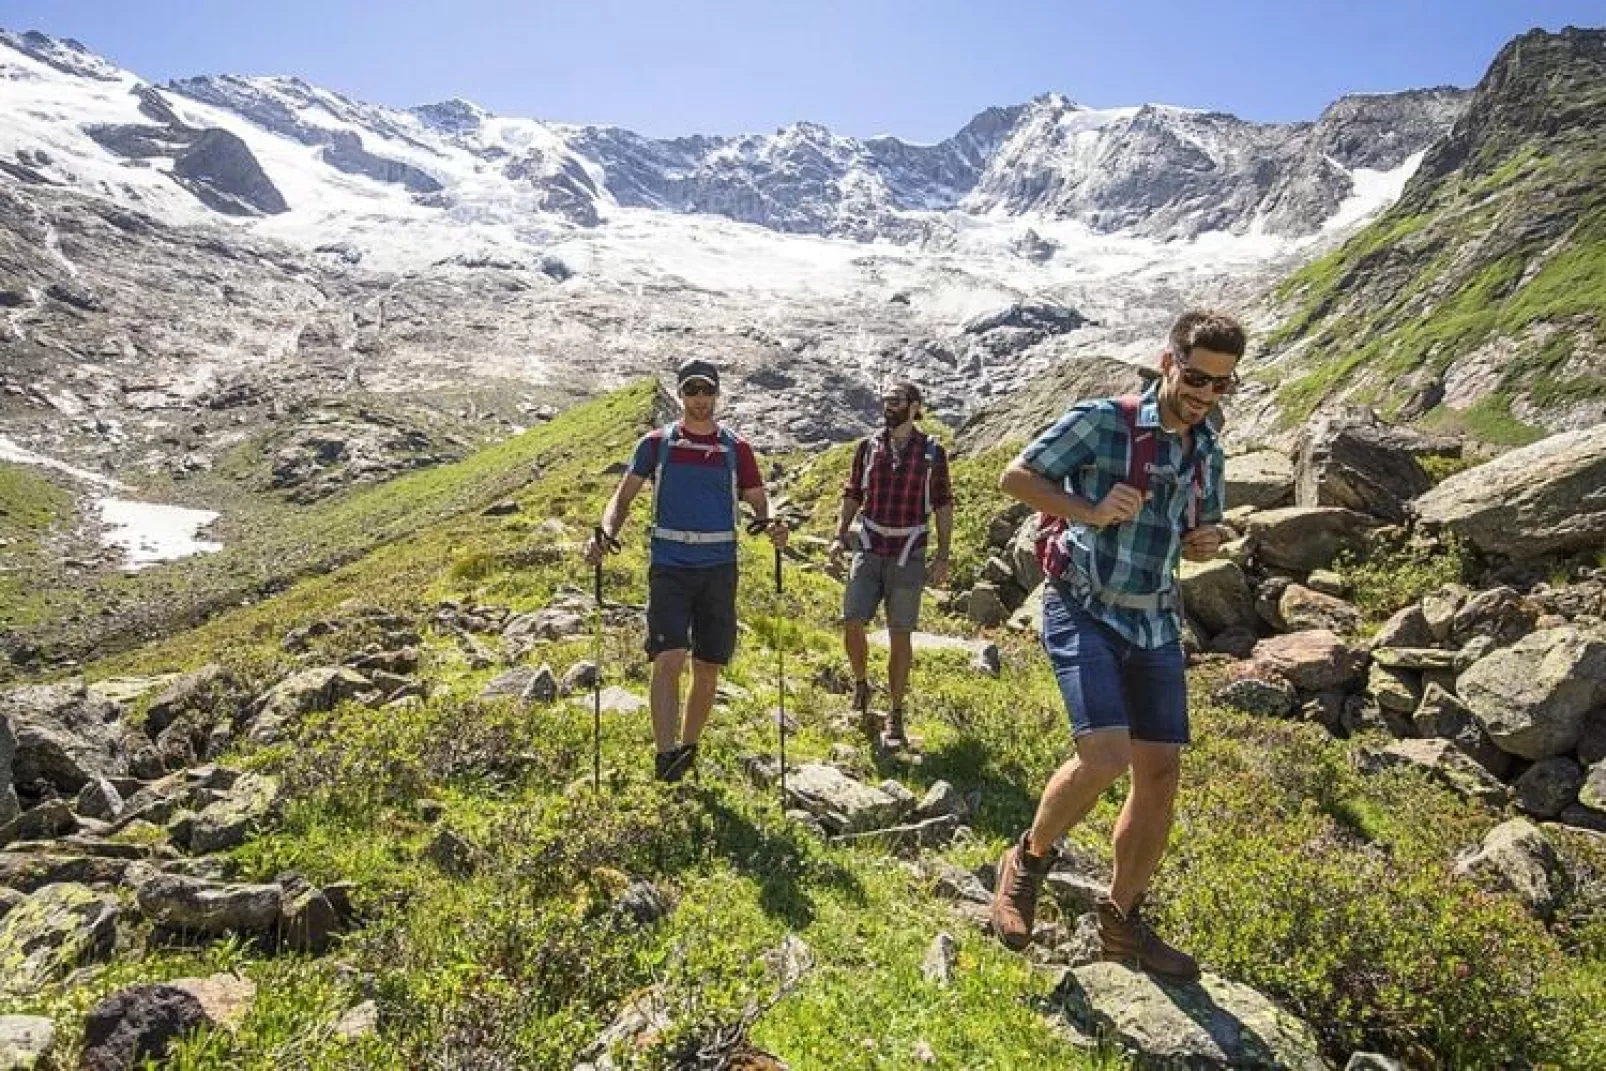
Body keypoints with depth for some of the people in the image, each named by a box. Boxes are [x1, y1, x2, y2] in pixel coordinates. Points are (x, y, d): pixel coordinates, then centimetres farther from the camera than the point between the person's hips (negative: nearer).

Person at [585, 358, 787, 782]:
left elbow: (759, 505, 8)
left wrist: (774, 527, -15)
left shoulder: (736, 449, 7)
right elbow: (624, 496, 3)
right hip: (669, 567, -2)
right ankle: (666, 755, -17)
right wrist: (605, 533, -17)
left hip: (719, 569, 2)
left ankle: (688, 750, 26)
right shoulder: (656, 443, 5)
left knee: (708, 669, 8)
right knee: (669, 659, -17)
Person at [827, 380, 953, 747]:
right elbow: (852, 495, 11)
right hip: (869, 552, 2)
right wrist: (840, 536, -1)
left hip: (908, 557, -2)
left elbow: (943, 506, 3)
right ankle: (860, 685, 22)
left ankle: (895, 716, 14)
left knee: (899, 635, 2)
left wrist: (942, 555, -3)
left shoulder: (932, 452, 1)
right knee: (852, 624, -7)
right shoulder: (867, 447, 6)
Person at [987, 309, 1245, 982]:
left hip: (1155, 623, 7)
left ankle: (1121, 921, 26)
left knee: (1161, 774, 6)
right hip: (1083, 611, -7)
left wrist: (1204, 545, -1)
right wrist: (1092, 511, -20)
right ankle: (1028, 860, 9)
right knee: (1106, 755, -22)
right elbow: (1016, 477, -7)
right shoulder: (1102, 421, -9)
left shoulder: (1208, 454, 10)